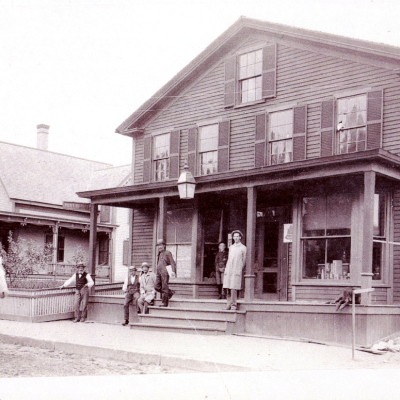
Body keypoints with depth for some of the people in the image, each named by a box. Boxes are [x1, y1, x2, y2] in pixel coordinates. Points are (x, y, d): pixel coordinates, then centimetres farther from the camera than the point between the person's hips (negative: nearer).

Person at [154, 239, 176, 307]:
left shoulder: (167, 253, -1)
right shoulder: (158, 254, 21)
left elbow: (172, 263, -6)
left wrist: (173, 271, -18)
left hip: (165, 273, -8)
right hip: (159, 273, 8)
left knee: (164, 288, -6)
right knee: (157, 287, 1)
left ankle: (164, 303, 1)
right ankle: (170, 292, 19)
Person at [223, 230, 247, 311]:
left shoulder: (243, 248, 4)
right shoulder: (231, 247, 19)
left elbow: (244, 261, 4)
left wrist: (239, 270, 0)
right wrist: (226, 270, 14)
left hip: (236, 271, -5)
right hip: (229, 271, 5)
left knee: (234, 288, -10)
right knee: (228, 288, 1)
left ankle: (234, 305, -5)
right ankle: (229, 304, 6)